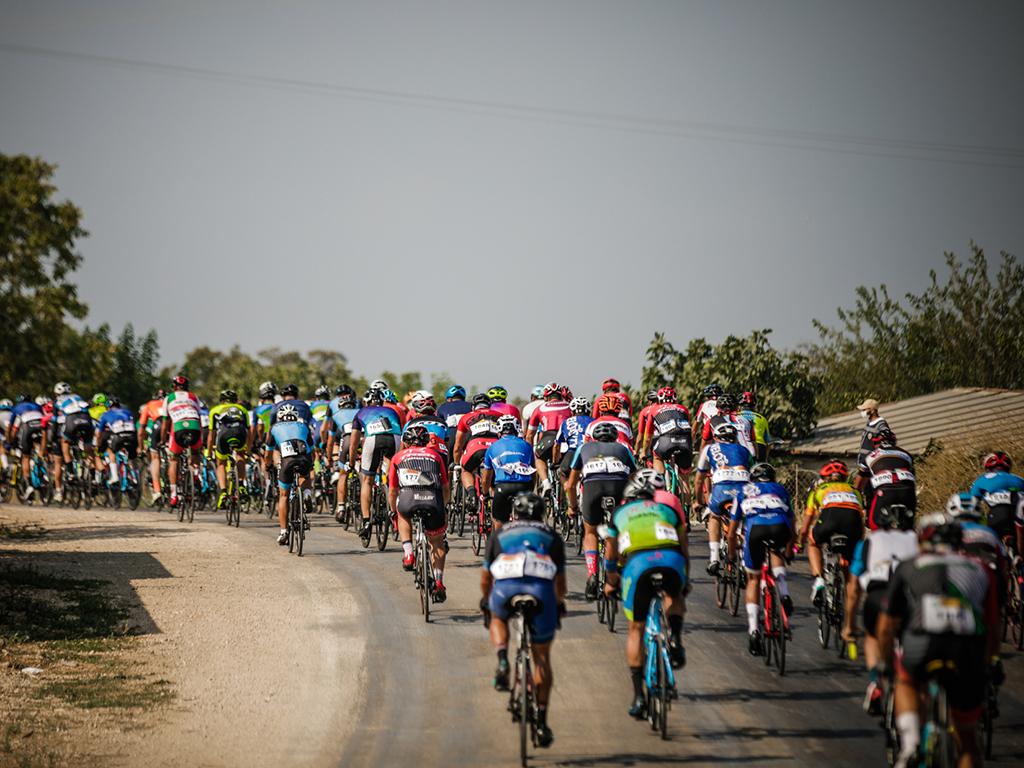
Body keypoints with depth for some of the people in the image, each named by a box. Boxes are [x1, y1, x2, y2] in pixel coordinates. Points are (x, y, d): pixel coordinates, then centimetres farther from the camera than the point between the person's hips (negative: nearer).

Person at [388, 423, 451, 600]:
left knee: (403, 514, 36)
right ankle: (438, 583, 15)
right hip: (434, 499, 1)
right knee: (437, 541, 24)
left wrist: (394, 513, 48)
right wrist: (440, 507, 52)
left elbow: (392, 492, 31)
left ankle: (408, 554, 19)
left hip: (408, 498, -1)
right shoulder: (435, 455, 30)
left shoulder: (399, 457, 28)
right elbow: (446, 489, 32)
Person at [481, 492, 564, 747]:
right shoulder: (552, 537, 31)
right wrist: (560, 604, 55)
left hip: (505, 588, 0)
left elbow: (485, 577, 36)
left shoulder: (499, 534, 31)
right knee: (542, 658, 15)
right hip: (541, 589, 0)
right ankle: (541, 721, 12)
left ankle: (502, 661, 8)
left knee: (497, 618, 35)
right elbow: (560, 580, 37)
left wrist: (485, 603, 54)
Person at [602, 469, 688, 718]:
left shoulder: (619, 514, 33)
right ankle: (675, 637, 6)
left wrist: (611, 583, 61)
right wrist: (685, 580, 53)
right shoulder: (667, 509, 33)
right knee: (675, 598, 35)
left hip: (637, 562, 0)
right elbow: (684, 549, 37)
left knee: (636, 629, 15)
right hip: (671, 559, 0)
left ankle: (638, 696, 11)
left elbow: (610, 559, 42)